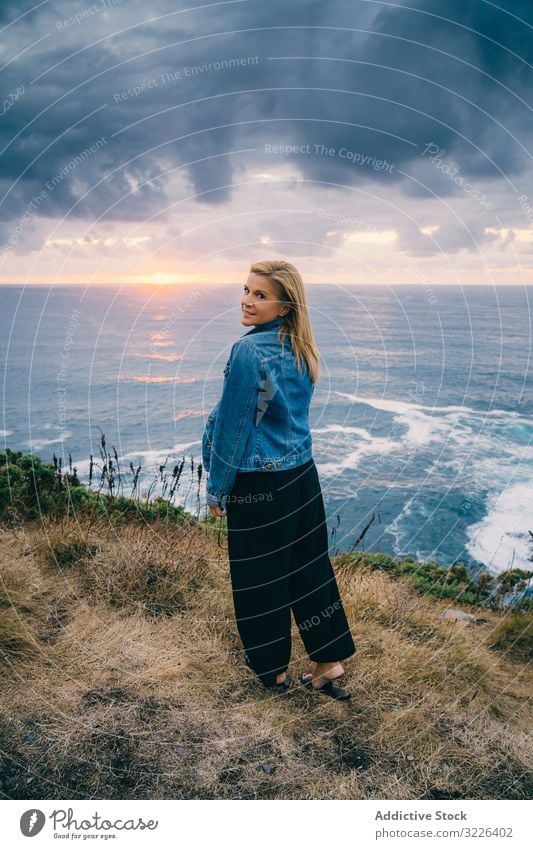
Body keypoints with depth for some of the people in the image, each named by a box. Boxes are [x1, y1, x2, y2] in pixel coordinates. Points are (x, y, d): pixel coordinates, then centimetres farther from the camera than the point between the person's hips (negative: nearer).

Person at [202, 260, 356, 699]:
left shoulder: (248, 352, -19)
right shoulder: (300, 349, 5)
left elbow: (232, 427, -16)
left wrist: (217, 489, -5)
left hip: (260, 483, -7)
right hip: (302, 473, 8)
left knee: (260, 576, 10)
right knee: (309, 565, 15)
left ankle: (273, 667, 28)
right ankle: (330, 661, 26)